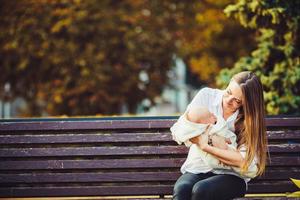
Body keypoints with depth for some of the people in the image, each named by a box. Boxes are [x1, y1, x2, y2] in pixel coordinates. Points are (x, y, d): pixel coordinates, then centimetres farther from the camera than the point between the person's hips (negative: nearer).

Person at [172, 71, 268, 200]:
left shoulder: (249, 119, -4)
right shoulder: (206, 96, 0)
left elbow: (243, 160, -15)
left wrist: (205, 146, -20)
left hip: (230, 175, -2)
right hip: (197, 169, 2)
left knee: (200, 189, -34)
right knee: (181, 189, -33)